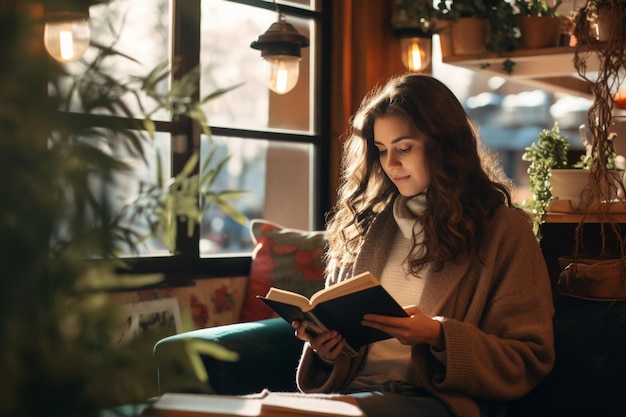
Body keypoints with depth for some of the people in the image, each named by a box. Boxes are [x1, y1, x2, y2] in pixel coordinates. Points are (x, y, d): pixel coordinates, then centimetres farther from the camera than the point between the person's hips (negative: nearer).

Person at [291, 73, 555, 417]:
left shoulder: (504, 229, 5)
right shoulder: (365, 226, 17)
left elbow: (530, 360, 0)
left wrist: (438, 336, -15)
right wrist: (327, 350, -1)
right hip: (349, 388, 4)